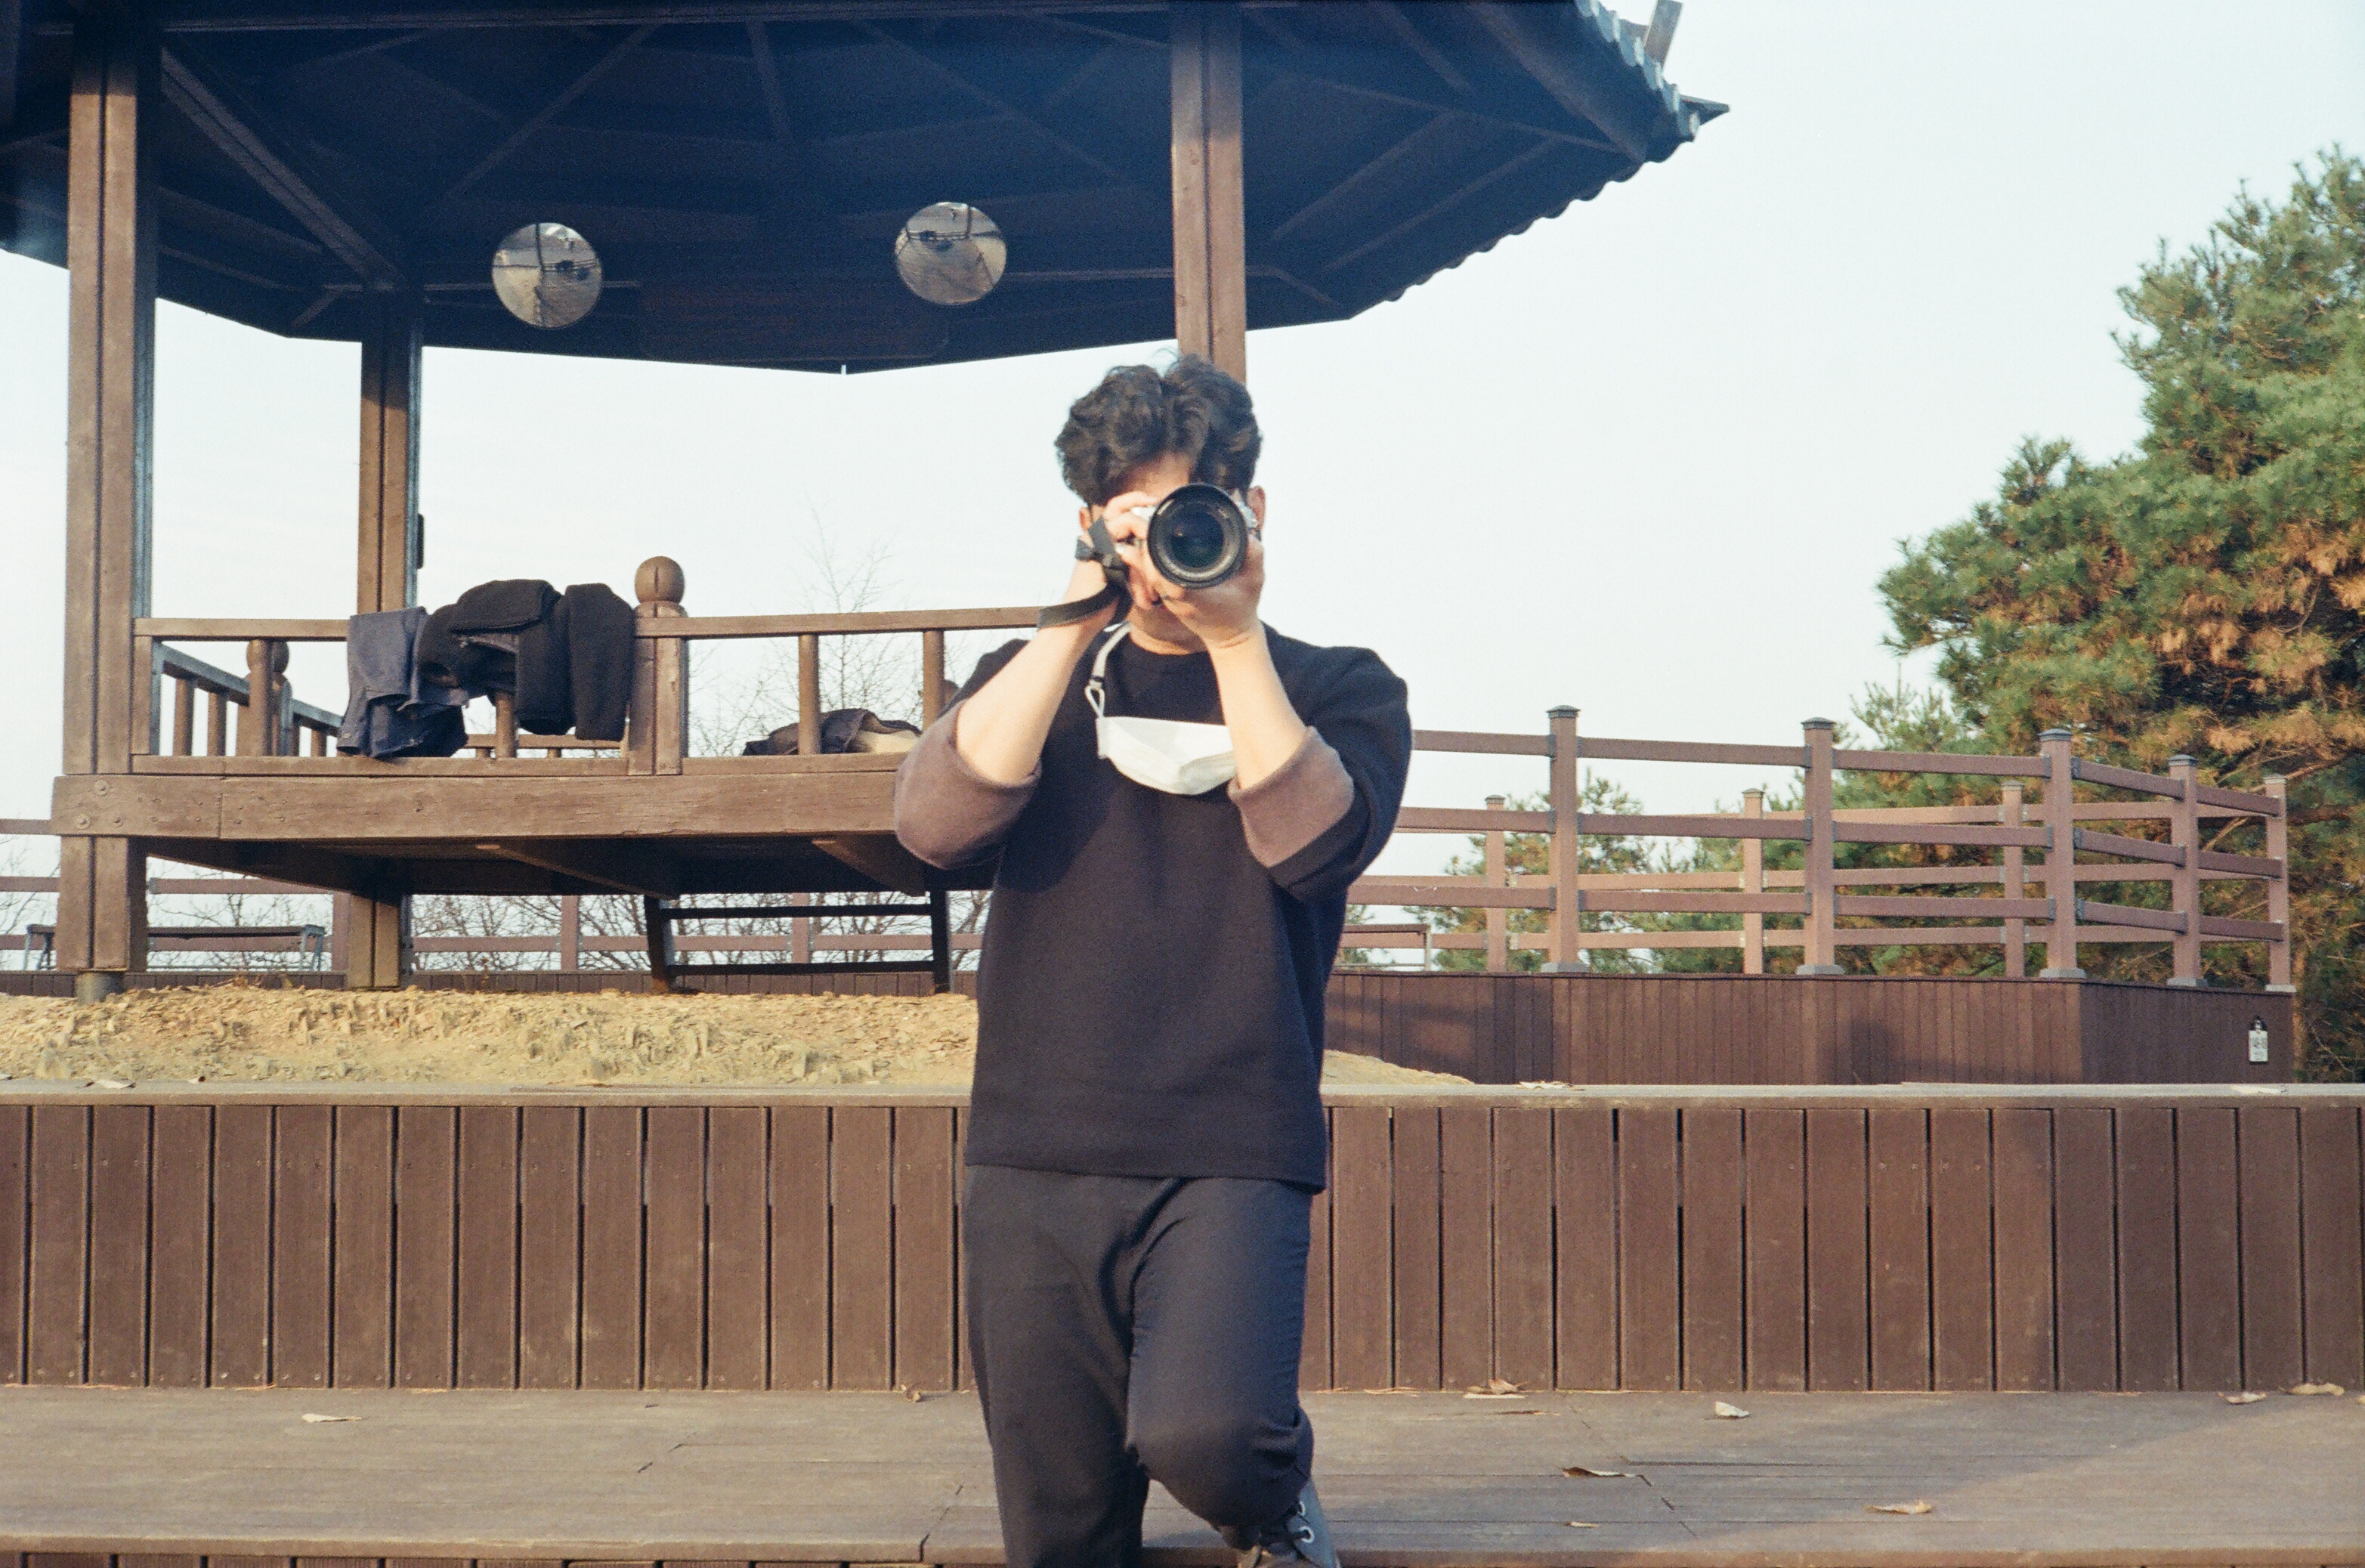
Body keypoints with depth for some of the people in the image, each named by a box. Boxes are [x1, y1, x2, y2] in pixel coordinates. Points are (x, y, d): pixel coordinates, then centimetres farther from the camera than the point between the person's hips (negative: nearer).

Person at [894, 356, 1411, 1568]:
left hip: (1230, 1158, -3)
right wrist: (1077, 619, -8)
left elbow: (1313, 841, -10)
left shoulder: (1336, 688, 11)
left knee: (1202, 1434, -26)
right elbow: (935, 822, -4)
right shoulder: (1038, 679, 17)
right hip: (1033, 1163, 3)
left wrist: (1234, 637, -9)